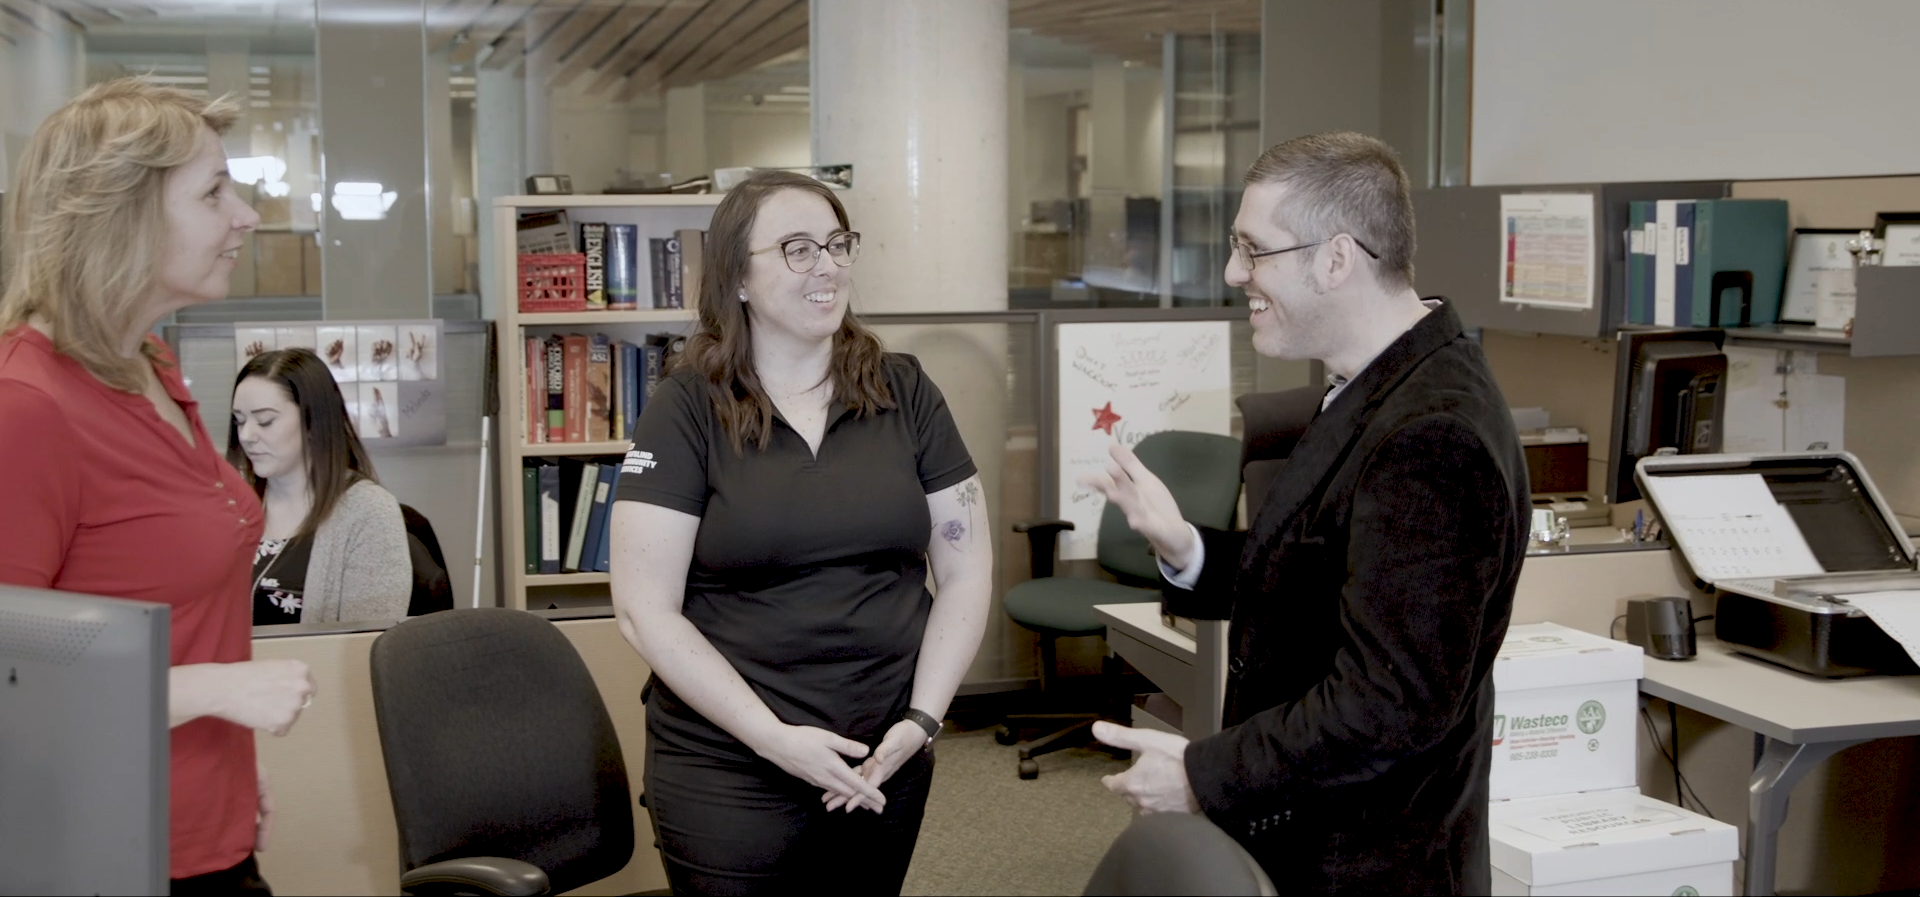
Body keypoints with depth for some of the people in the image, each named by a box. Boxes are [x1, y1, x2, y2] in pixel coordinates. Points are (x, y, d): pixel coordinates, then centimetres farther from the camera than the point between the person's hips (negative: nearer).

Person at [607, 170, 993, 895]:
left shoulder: (906, 393, 3)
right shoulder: (687, 409, -5)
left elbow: (966, 570, 4)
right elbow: (645, 608, -10)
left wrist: (920, 720, -7)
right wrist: (774, 737, -16)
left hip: (885, 765, 3)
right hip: (728, 773, -3)